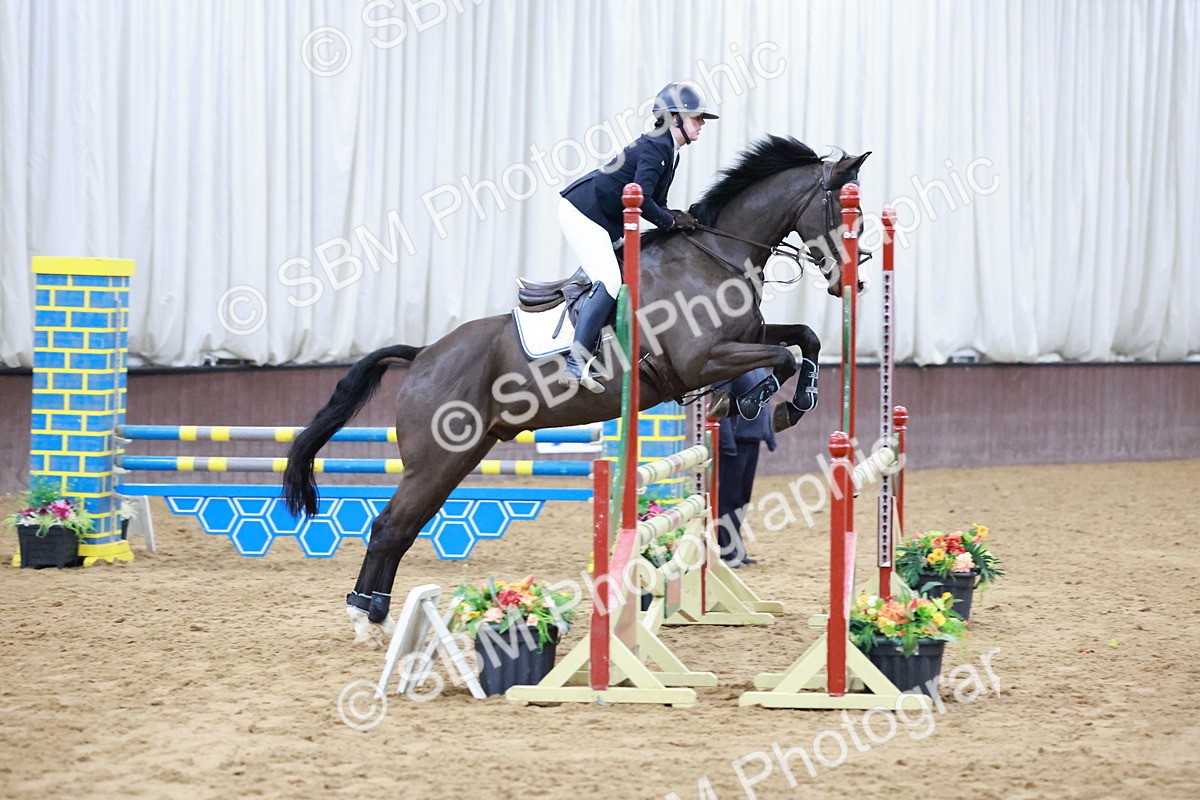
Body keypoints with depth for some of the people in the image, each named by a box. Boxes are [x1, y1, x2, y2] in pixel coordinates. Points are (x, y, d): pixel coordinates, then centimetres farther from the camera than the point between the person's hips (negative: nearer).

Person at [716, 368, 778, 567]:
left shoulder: (759, 369, 13)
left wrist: (769, 434, 17)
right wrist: (727, 440, -21)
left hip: (754, 438, 9)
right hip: (736, 439, -9)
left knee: (743, 494, 14)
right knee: (728, 495, -5)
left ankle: (736, 550, 22)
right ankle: (726, 552, -1)